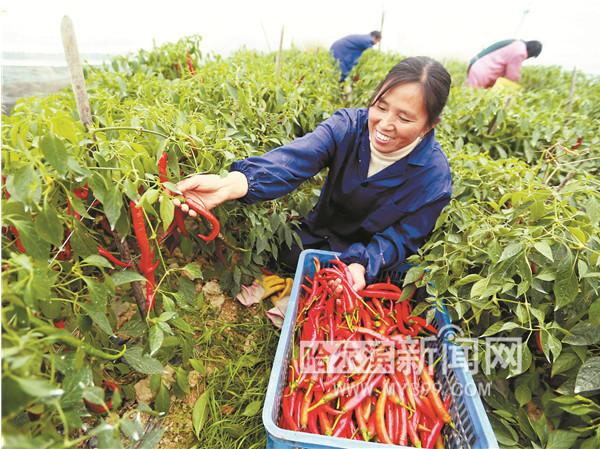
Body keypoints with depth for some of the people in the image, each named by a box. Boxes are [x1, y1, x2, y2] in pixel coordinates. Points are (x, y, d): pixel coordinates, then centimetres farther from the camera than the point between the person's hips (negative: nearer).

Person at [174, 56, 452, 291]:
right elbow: (294, 160, -36)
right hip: (317, 240, 2)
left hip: (373, 268, -1)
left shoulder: (434, 175, -21)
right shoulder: (348, 125, -20)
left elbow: (401, 239, -17)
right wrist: (231, 184, -54)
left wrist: (363, 265, -39)